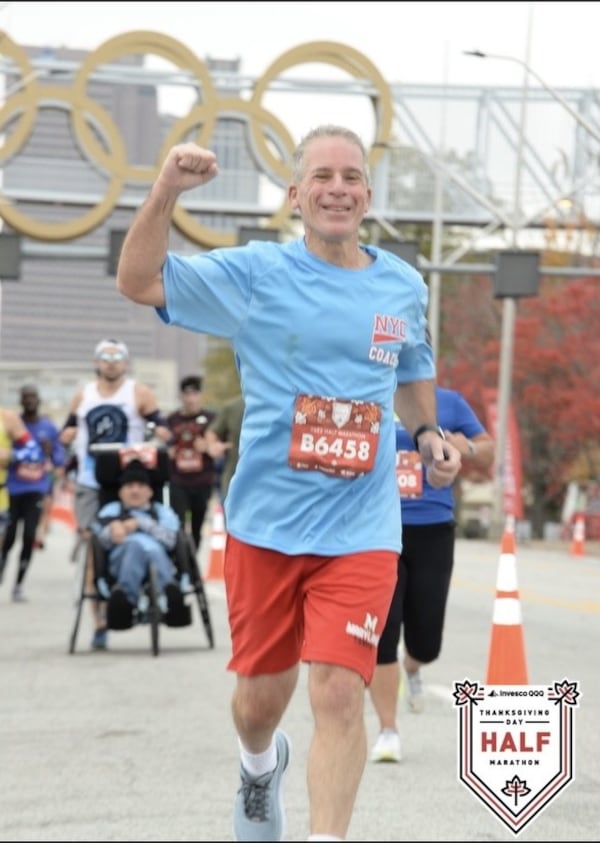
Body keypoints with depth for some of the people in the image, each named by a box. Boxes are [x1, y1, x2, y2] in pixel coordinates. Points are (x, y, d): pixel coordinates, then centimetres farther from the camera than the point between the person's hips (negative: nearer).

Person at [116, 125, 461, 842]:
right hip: (265, 523, -1)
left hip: (360, 533, 1)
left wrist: (427, 433, 7)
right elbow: (138, 282, -13)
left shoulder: (404, 286, 6)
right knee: (260, 697, 13)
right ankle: (260, 765, 48)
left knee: (339, 693, -14)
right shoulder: (257, 272, -4)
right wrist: (165, 191, -25)